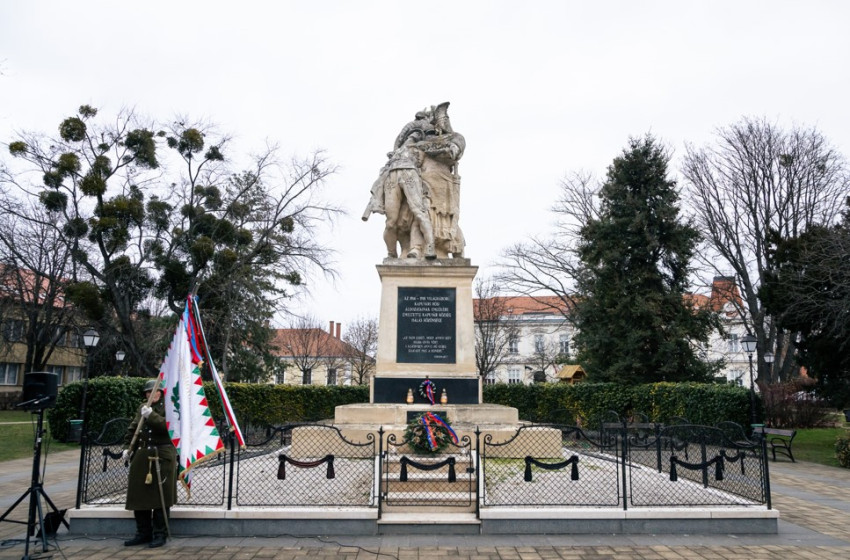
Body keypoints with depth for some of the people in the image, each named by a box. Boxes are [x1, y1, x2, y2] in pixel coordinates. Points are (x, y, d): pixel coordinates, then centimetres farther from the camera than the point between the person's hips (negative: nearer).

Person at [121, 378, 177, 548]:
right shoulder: (142, 408, 16)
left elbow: (169, 425, -20)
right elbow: (132, 429, 20)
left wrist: (151, 415, -24)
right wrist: (127, 447, 9)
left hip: (162, 457, -6)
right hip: (141, 457, 6)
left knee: (160, 496, -2)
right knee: (139, 494, 8)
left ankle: (160, 534, 8)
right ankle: (143, 533, 20)